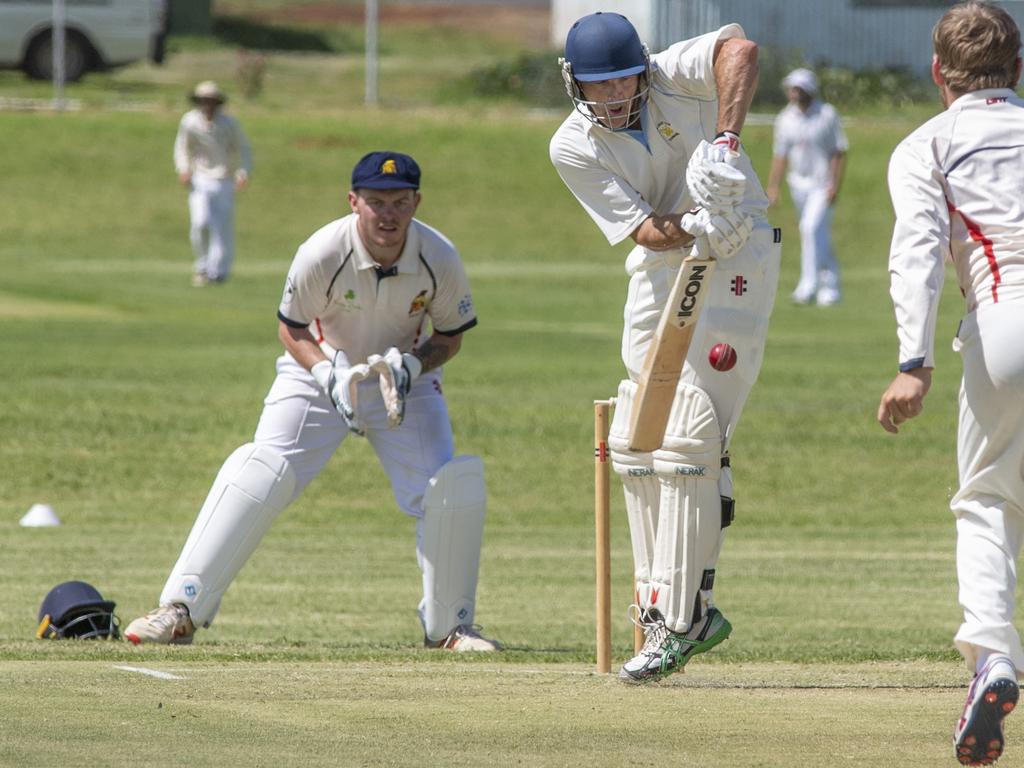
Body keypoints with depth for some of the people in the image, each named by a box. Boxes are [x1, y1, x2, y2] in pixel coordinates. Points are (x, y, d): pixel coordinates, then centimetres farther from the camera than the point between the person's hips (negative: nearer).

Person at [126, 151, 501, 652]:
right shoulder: (321, 254, -26)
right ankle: (181, 611, -15)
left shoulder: (439, 258, -21)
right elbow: (291, 328, -11)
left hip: (406, 382, 2)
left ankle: (448, 625, 9)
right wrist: (332, 376, -27)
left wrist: (411, 367, -24)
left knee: (451, 490, -13)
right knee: (259, 476, -18)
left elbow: (451, 336, -5)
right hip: (320, 372, -2)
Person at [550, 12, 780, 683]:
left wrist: (726, 141, -45)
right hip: (659, 272, 5)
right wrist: (694, 228, -36)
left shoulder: (674, 75, -14)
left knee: (689, 442, -14)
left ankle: (677, 623, -12)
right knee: (636, 445, 5)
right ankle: (691, 609, 15)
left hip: (737, 259, -5)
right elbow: (644, 227, -16)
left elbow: (741, 50, -35)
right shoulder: (574, 147, -7)